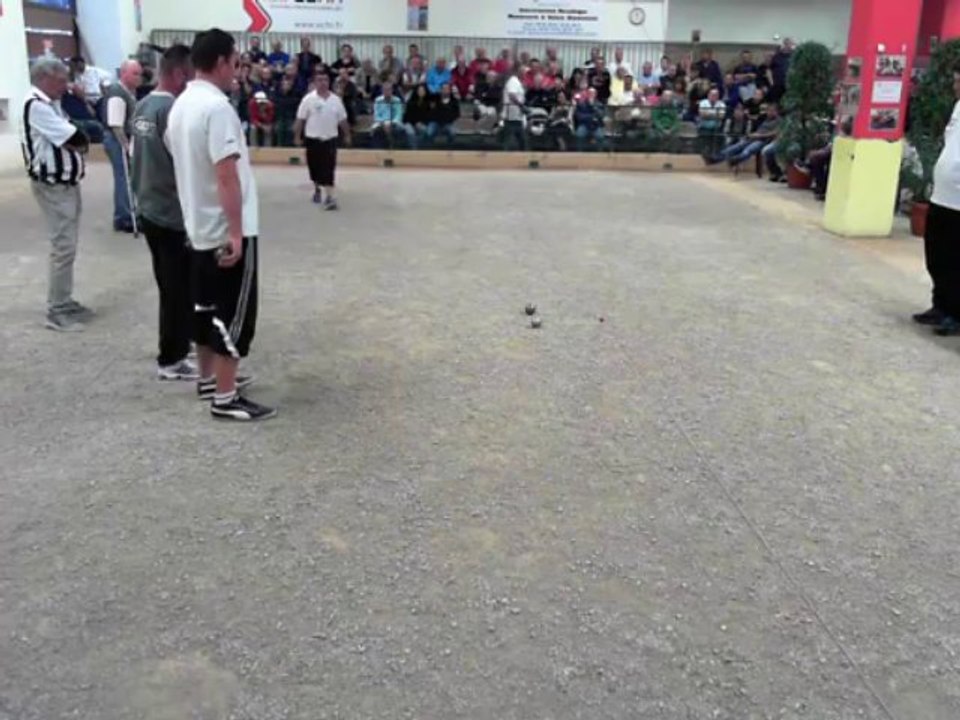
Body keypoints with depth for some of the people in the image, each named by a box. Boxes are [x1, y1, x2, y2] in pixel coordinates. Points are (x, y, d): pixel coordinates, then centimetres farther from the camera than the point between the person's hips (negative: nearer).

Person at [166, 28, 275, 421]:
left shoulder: (181, 106, 9)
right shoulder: (217, 107, -20)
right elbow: (227, 174, -25)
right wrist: (236, 231, -25)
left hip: (200, 226, 9)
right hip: (228, 230, -9)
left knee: (207, 305, 18)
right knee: (234, 312, -2)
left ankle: (208, 378, 31)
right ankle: (225, 398, 3)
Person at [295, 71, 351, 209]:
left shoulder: (336, 100, 1)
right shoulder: (309, 99, -7)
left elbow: (342, 119, 10)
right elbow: (300, 119, -4)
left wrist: (347, 135, 12)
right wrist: (298, 137, -5)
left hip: (330, 138, 1)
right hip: (313, 138, -1)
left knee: (329, 168, -7)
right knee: (315, 167, 10)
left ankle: (329, 197, -9)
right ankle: (317, 189, 34)